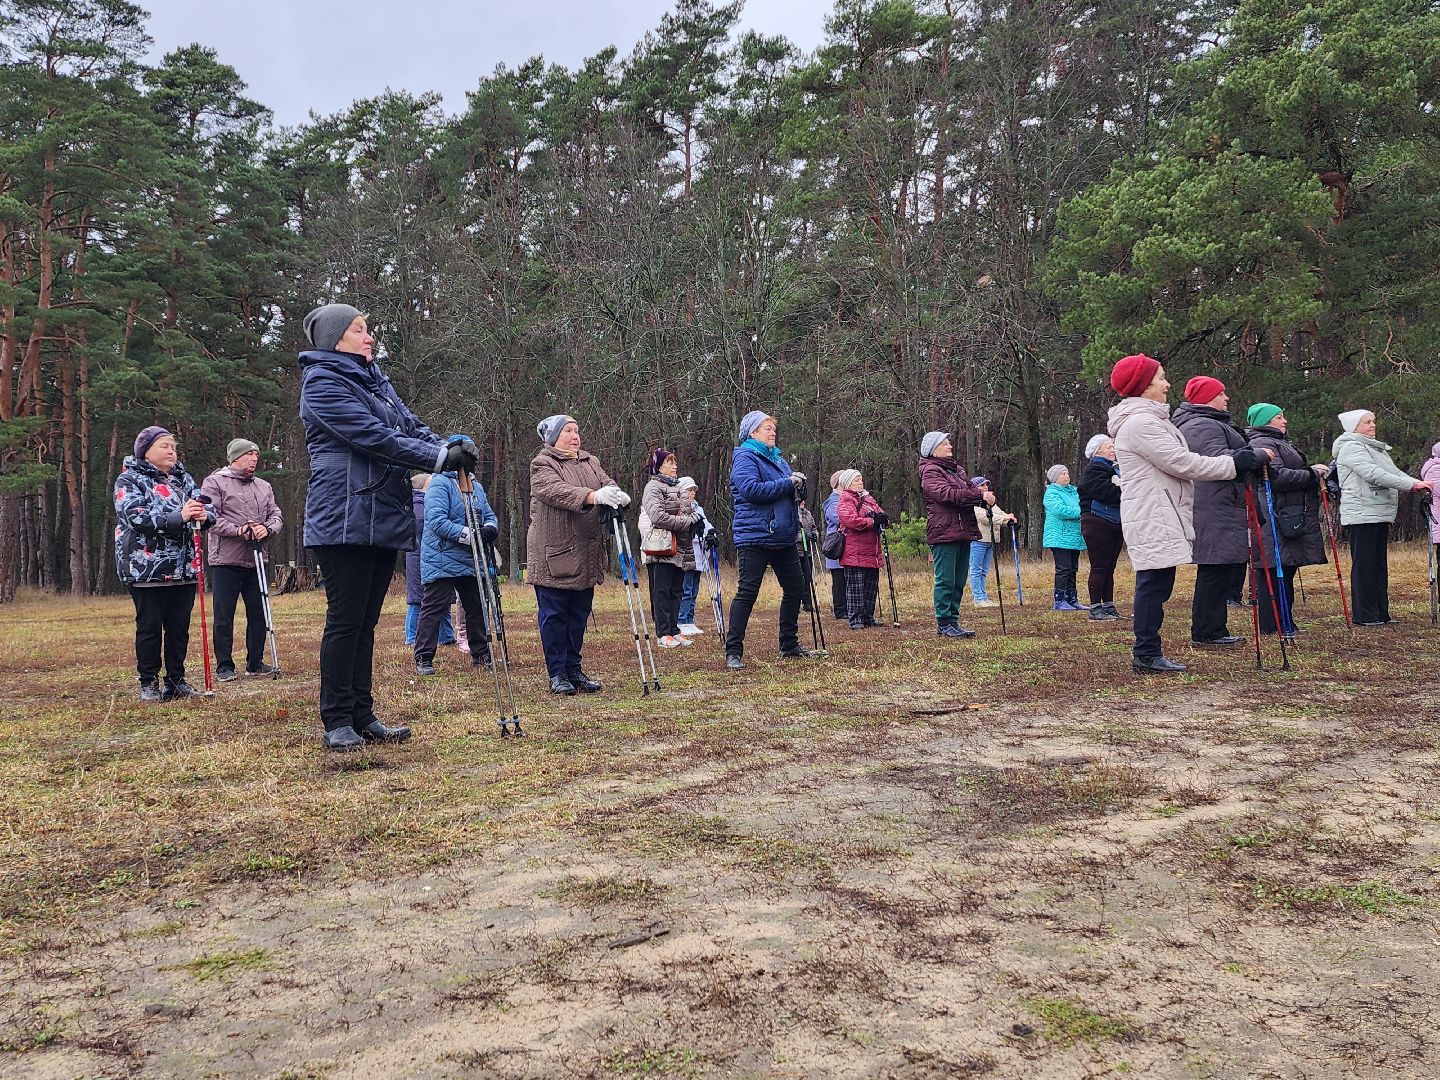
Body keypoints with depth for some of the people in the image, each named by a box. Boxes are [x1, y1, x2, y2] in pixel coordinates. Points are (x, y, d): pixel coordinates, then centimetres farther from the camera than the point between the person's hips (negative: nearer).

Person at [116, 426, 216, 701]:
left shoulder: (183, 479, 15)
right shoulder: (129, 480, -2)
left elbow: (208, 507, 9)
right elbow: (136, 517, -17)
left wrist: (204, 515, -17)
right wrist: (179, 517, -27)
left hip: (184, 567, 5)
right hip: (146, 568, -5)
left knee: (179, 627, 9)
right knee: (149, 626, 2)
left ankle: (176, 681, 19)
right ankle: (148, 683, 12)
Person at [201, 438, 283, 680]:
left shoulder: (264, 487, 18)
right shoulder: (215, 482, 0)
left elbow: (275, 515, 12)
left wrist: (267, 528, -10)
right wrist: (238, 530, -20)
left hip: (256, 559, 5)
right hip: (226, 560, -5)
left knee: (258, 613, 8)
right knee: (224, 616, -1)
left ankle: (255, 662, 19)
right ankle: (224, 666, 6)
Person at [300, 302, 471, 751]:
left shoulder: (374, 379, 20)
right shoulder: (323, 382, -7)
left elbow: (410, 425, 12)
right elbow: (375, 438, -17)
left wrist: (452, 446, -8)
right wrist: (441, 457, -20)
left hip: (384, 518, 8)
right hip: (345, 520, -8)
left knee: (365, 622, 10)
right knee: (345, 620, -5)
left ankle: (362, 717, 14)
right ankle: (337, 722, 2)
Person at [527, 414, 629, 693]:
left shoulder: (590, 462, 17)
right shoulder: (541, 464, -4)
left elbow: (607, 483, 3)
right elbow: (557, 490, -22)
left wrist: (618, 496, -22)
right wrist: (592, 496, -36)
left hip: (586, 556, 6)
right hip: (553, 555, -6)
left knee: (579, 615, 11)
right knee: (554, 615, -1)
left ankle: (574, 669, 21)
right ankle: (557, 673, 7)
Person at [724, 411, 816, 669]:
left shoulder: (778, 458, 19)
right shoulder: (745, 458, -7)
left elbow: (788, 493, 29)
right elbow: (751, 490, -22)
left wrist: (797, 484, 5)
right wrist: (787, 484, -17)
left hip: (783, 538, 9)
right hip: (755, 537, -9)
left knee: (795, 587, 12)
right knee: (747, 591, -8)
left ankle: (789, 645, 23)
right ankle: (733, 651, -5)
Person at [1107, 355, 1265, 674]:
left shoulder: (1148, 420, 22)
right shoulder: (1139, 423, -14)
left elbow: (1176, 461, 25)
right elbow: (1181, 463, -16)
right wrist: (1233, 464, -10)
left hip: (1160, 517, 11)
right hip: (1152, 519, -11)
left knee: (1156, 584, 10)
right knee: (1154, 582, -10)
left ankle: (1148, 654, 13)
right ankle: (1147, 655, -6)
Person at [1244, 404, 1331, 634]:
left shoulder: (1280, 443, 25)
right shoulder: (1263, 444, -11)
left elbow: (1295, 474, 33)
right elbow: (1277, 476, -23)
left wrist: (1315, 472, 13)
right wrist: (1312, 473, -13)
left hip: (1293, 518, 11)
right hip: (1274, 520, -11)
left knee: (1287, 571, 13)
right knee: (1275, 572, -8)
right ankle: (1271, 625, -5)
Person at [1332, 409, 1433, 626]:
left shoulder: (1377, 448, 22)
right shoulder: (1351, 447, -10)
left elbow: (1393, 472, 15)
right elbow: (1374, 474, -20)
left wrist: (1418, 483, -3)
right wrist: (1412, 485, -22)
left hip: (1380, 514, 10)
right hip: (1361, 515, -10)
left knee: (1379, 566, 11)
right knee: (1363, 565, -7)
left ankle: (1381, 613, 16)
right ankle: (1364, 615, -3)